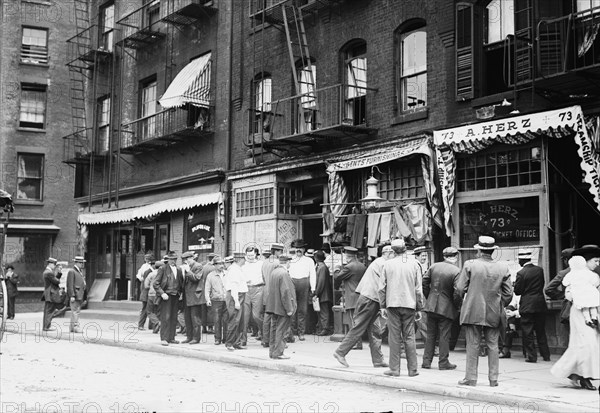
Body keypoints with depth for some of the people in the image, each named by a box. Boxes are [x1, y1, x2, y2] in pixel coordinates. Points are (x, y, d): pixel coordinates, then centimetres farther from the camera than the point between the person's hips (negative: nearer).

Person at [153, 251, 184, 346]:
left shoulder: (179, 270, 12)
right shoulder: (163, 269, -3)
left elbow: (181, 283, 23)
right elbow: (155, 284, -5)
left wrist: (181, 293, 9)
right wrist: (162, 293, -14)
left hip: (176, 296, 5)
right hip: (166, 295, -5)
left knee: (174, 318, 6)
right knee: (166, 317, -8)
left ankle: (171, 338, 13)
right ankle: (164, 338, -5)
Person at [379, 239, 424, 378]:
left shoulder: (387, 264, 1)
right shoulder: (414, 264, 2)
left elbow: (382, 288, 2)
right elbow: (418, 289, 3)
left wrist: (382, 306, 9)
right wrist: (419, 308, 9)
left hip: (392, 304, -1)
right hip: (409, 304, 1)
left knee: (394, 337, 2)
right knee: (409, 337, 5)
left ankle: (394, 369, 3)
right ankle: (412, 369, 7)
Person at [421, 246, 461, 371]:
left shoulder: (434, 266, 1)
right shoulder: (456, 271, -13)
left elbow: (424, 282, 4)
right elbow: (457, 292, -19)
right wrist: (457, 306, -3)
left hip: (431, 305, 4)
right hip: (446, 307, -4)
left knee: (430, 334, 13)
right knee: (444, 336, 5)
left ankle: (426, 361, 16)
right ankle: (443, 362, 10)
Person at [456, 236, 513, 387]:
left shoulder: (469, 265, -9)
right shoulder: (503, 267, -1)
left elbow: (461, 288, -7)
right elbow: (508, 293, 1)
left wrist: (464, 300, 12)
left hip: (473, 312, -2)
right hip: (494, 313, 2)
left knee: (472, 345, 4)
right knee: (492, 345, 10)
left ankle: (471, 378, 7)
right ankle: (493, 379, 12)